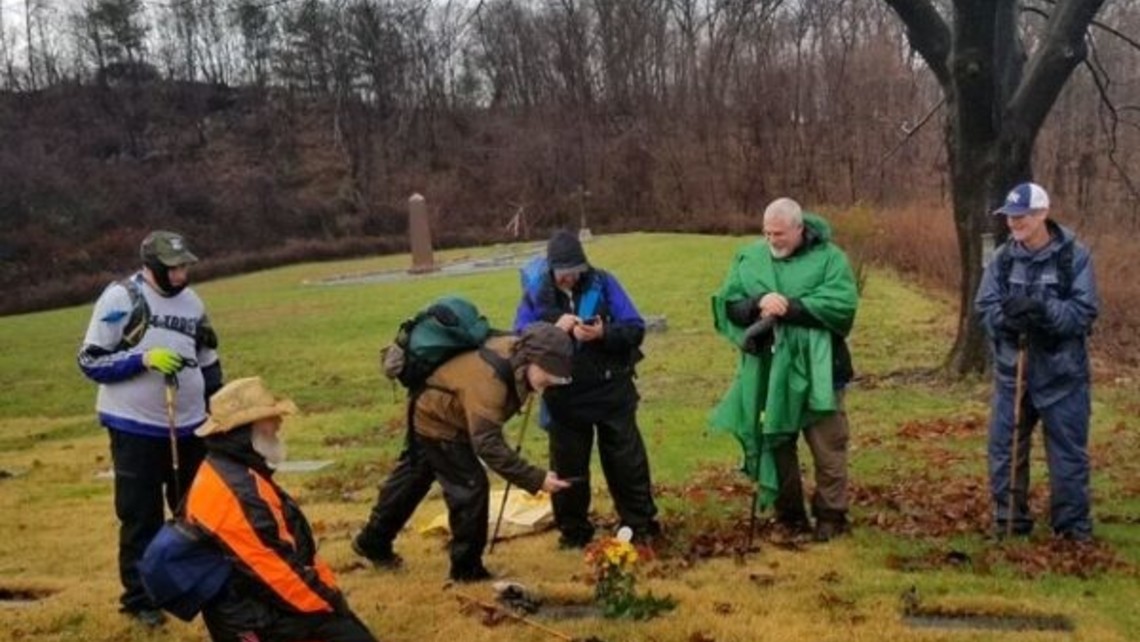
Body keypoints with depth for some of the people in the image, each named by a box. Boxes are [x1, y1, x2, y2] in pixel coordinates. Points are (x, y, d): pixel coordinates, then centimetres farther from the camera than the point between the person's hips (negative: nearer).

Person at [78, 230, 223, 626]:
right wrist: (143, 359, -23)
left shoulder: (191, 302, 8)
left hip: (189, 428, 5)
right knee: (141, 518, 4)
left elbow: (208, 366, 16)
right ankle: (139, 598, 18)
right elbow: (90, 361, -10)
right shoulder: (120, 298, -10)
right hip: (136, 429, -5)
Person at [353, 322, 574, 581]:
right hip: (437, 422, -10)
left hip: (432, 412, 10)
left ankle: (373, 542, 41)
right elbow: (488, 444, -44)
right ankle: (467, 567, 7)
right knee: (470, 487, -10)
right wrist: (535, 479, -46)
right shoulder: (487, 380, -42)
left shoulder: (517, 351, -18)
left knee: (413, 479, 23)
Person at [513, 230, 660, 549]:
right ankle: (574, 531, 26)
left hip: (611, 391, -1)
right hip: (565, 397, 1)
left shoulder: (603, 283, -6)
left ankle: (641, 525, 23)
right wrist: (554, 329, -23)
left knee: (627, 462, 8)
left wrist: (603, 334, -25)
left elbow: (636, 328, -7)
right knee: (568, 467, 10)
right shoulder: (536, 294, -3)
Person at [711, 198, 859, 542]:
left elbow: (843, 305, -16)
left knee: (827, 447, 4)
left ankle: (831, 515, 17)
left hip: (816, 370, -3)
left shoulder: (828, 257, -4)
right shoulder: (748, 258, 6)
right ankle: (789, 514, 25)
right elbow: (726, 304, 0)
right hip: (767, 371, 3)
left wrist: (792, 306, -21)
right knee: (775, 443, 11)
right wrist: (756, 304, -20)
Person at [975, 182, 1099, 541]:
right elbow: (984, 306, 0)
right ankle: (1009, 521, 22)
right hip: (1012, 370, 3)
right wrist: (1006, 314, -22)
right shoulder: (1003, 257, 2)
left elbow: (1084, 312, -12)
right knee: (1004, 448, 8)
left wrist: (1044, 310, -28)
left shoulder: (1075, 256, -8)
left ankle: (1073, 525, 20)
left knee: (1068, 451, 6)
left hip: (1062, 373, -3)